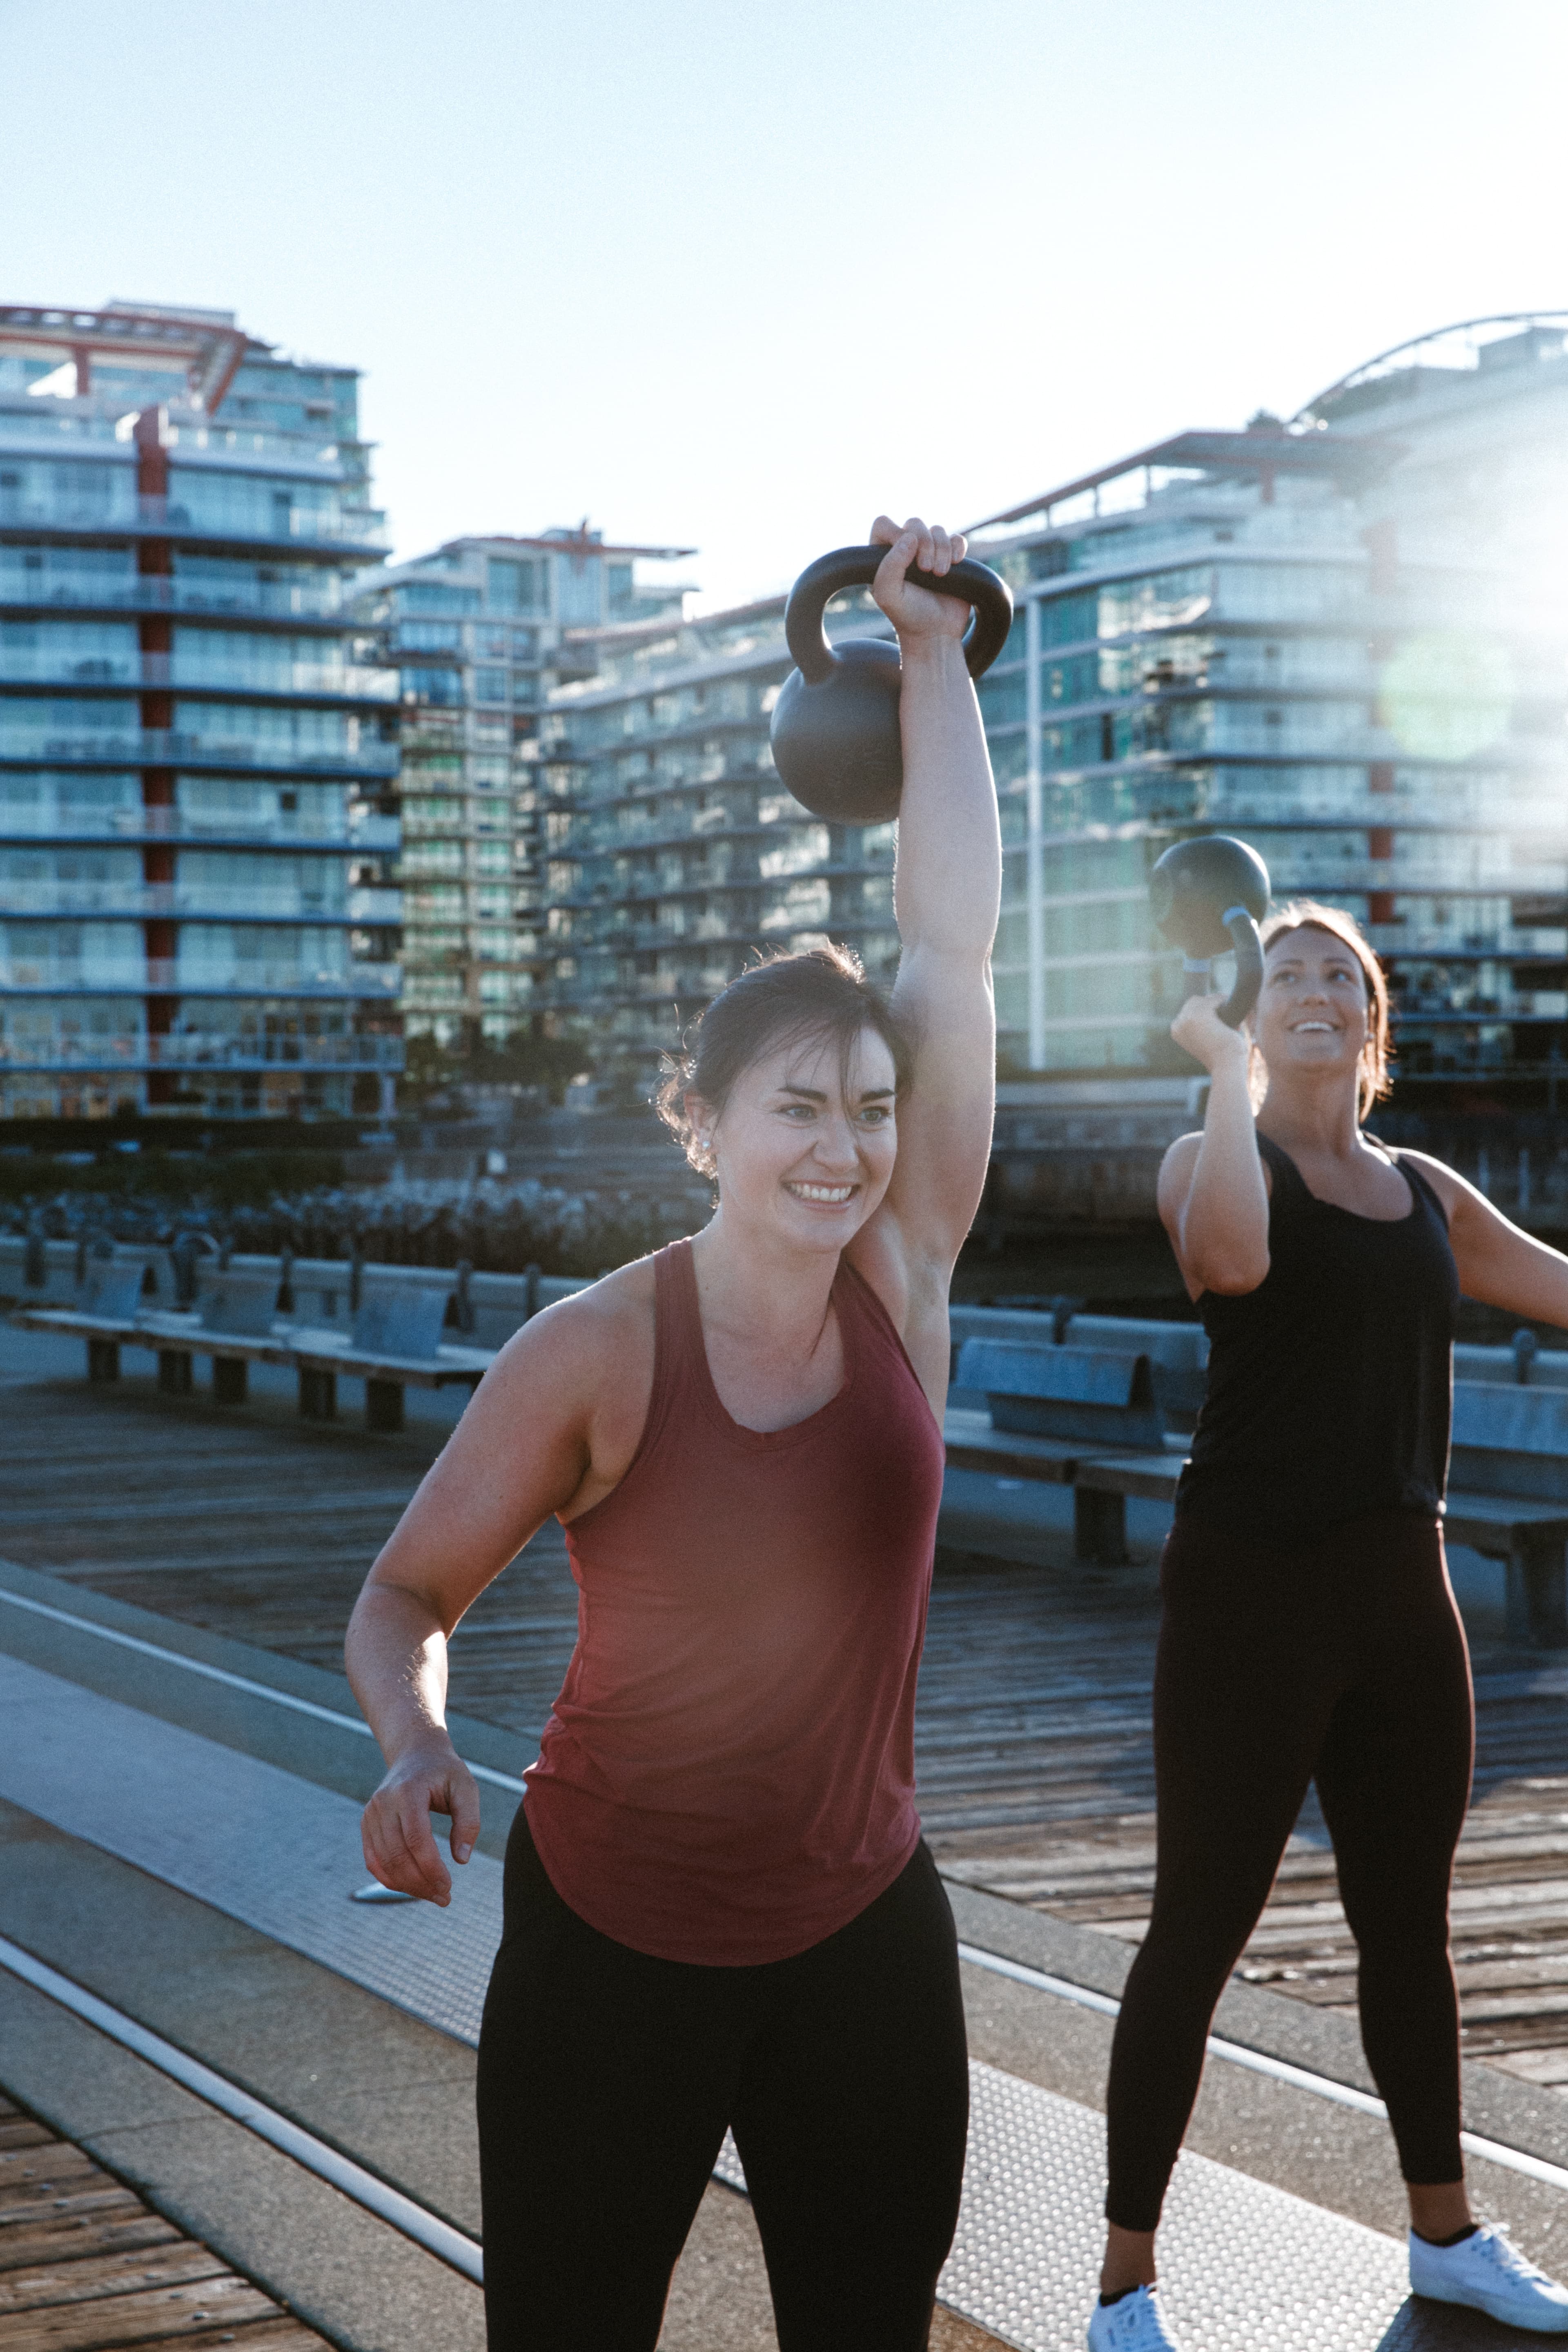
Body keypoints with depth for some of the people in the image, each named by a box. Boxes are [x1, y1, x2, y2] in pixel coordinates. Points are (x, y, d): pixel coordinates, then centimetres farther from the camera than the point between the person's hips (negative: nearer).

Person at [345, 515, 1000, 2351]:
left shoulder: (900, 1279, -6)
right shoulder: (595, 1352, -14)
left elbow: (952, 941, -8)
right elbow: (408, 1594, -5)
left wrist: (933, 655, -8)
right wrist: (413, 1743, -26)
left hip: (866, 1939, 3)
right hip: (612, 1942, -3)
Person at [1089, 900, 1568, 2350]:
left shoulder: (1429, 1196, 13)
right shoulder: (1217, 1155, -4)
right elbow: (1233, 1254, -28)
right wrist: (1233, 1069, -17)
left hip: (1402, 1591, 6)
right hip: (1253, 1591, -6)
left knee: (1410, 1924, 17)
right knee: (1200, 1933, -2)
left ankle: (1447, 2233, 34)